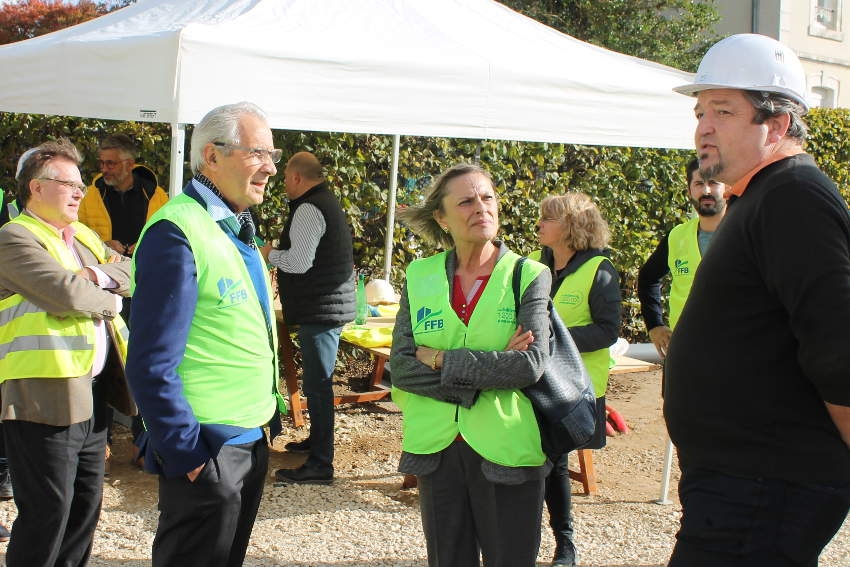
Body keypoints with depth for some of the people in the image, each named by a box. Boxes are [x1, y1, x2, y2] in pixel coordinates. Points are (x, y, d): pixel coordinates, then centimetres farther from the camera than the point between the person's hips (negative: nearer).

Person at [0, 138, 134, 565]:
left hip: (92, 394, 9)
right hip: (45, 397, -9)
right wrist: (110, 301, -3)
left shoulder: (84, 237, 18)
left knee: (85, 510, 16)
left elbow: (132, 272, 9)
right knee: (47, 513, -3)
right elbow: (66, 293, -21)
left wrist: (99, 275, -10)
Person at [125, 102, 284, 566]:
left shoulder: (235, 228, 10)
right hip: (207, 450, -9)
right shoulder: (177, 232, -19)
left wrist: (268, 414, 17)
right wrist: (186, 454, -20)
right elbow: (152, 364, -23)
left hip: (250, 440, 9)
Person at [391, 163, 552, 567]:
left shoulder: (529, 276, -4)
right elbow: (401, 367, -6)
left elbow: (531, 365, -17)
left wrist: (441, 360, -14)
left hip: (504, 451, -3)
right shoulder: (420, 277, 3)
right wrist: (490, 372, -14)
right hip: (436, 447, 3)